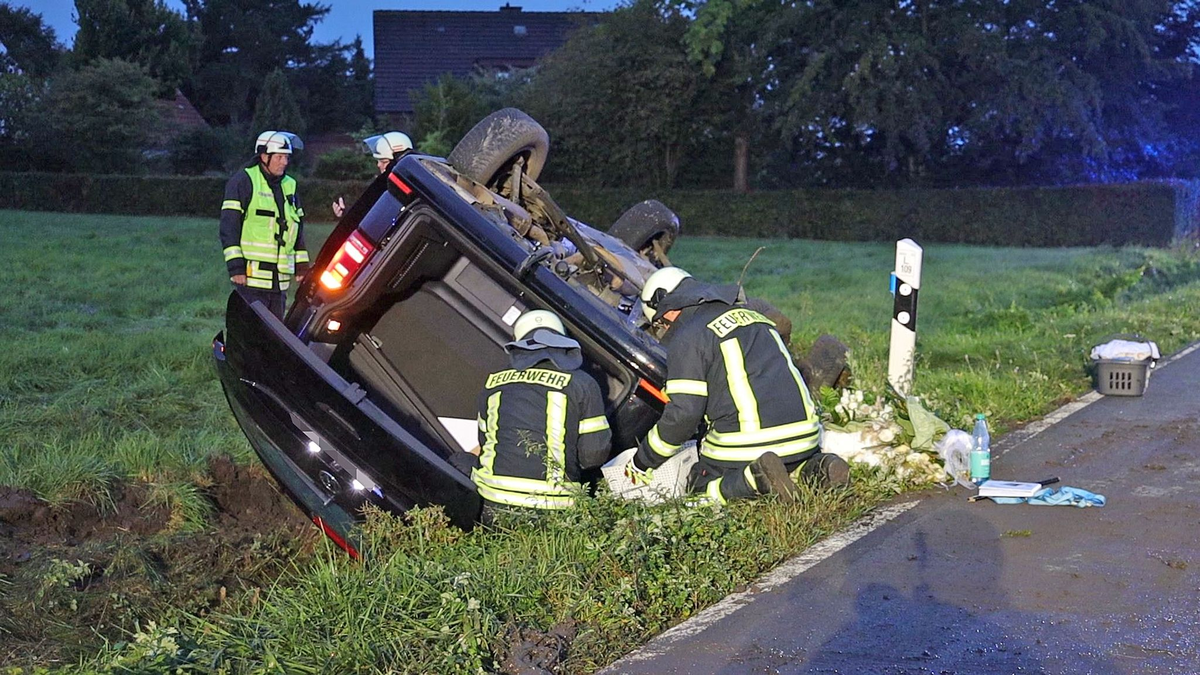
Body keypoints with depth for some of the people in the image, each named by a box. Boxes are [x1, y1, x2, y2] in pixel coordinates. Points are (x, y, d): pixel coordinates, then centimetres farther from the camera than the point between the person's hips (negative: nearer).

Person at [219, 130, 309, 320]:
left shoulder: (289, 186, 18)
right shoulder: (243, 182, -4)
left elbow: (298, 229, 23)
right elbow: (229, 227, -9)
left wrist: (302, 266, 17)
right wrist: (235, 266, -15)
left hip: (279, 279, 7)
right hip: (251, 276, -7)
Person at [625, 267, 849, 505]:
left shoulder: (687, 339, -3)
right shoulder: (751, 315, 20)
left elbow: (683, 413, -9)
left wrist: (641, 463, 4)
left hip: (746, 444, -7)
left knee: (700, 486, 11)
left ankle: (755, 477, -16)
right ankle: (816, 466, 1)